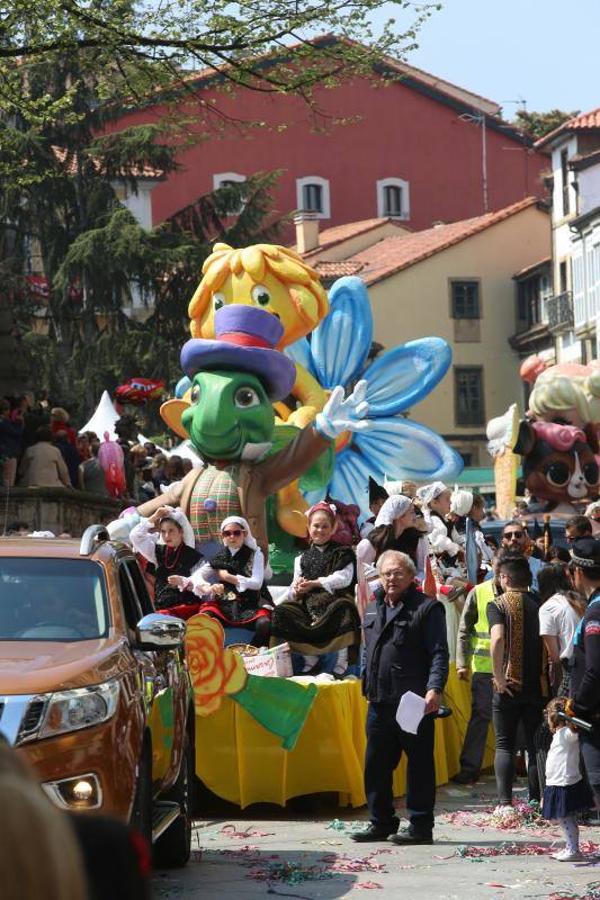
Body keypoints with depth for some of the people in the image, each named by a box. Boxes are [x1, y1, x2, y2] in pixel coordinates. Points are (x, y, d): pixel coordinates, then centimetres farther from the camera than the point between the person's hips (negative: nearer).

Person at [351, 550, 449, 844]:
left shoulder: (426, 608, -5)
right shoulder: (373, 609, 17)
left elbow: (439, 654, -11)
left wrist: (434, 689, -21)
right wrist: (367, 686, 21)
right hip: (379, 702, 7)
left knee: (419, 764, 1)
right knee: (376, 764, 11)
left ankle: (421, 826, 7)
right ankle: (381, 823, 22)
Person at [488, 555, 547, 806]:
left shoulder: (497, 604, -6)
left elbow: (497, 638, -23)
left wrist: (498, 677, -16)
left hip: (508, 686, -3)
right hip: (538, 686, 3)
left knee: (504, 745, 4)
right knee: (536, 746, 10)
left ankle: (505, 801, -6)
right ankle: (535, 802, 9)